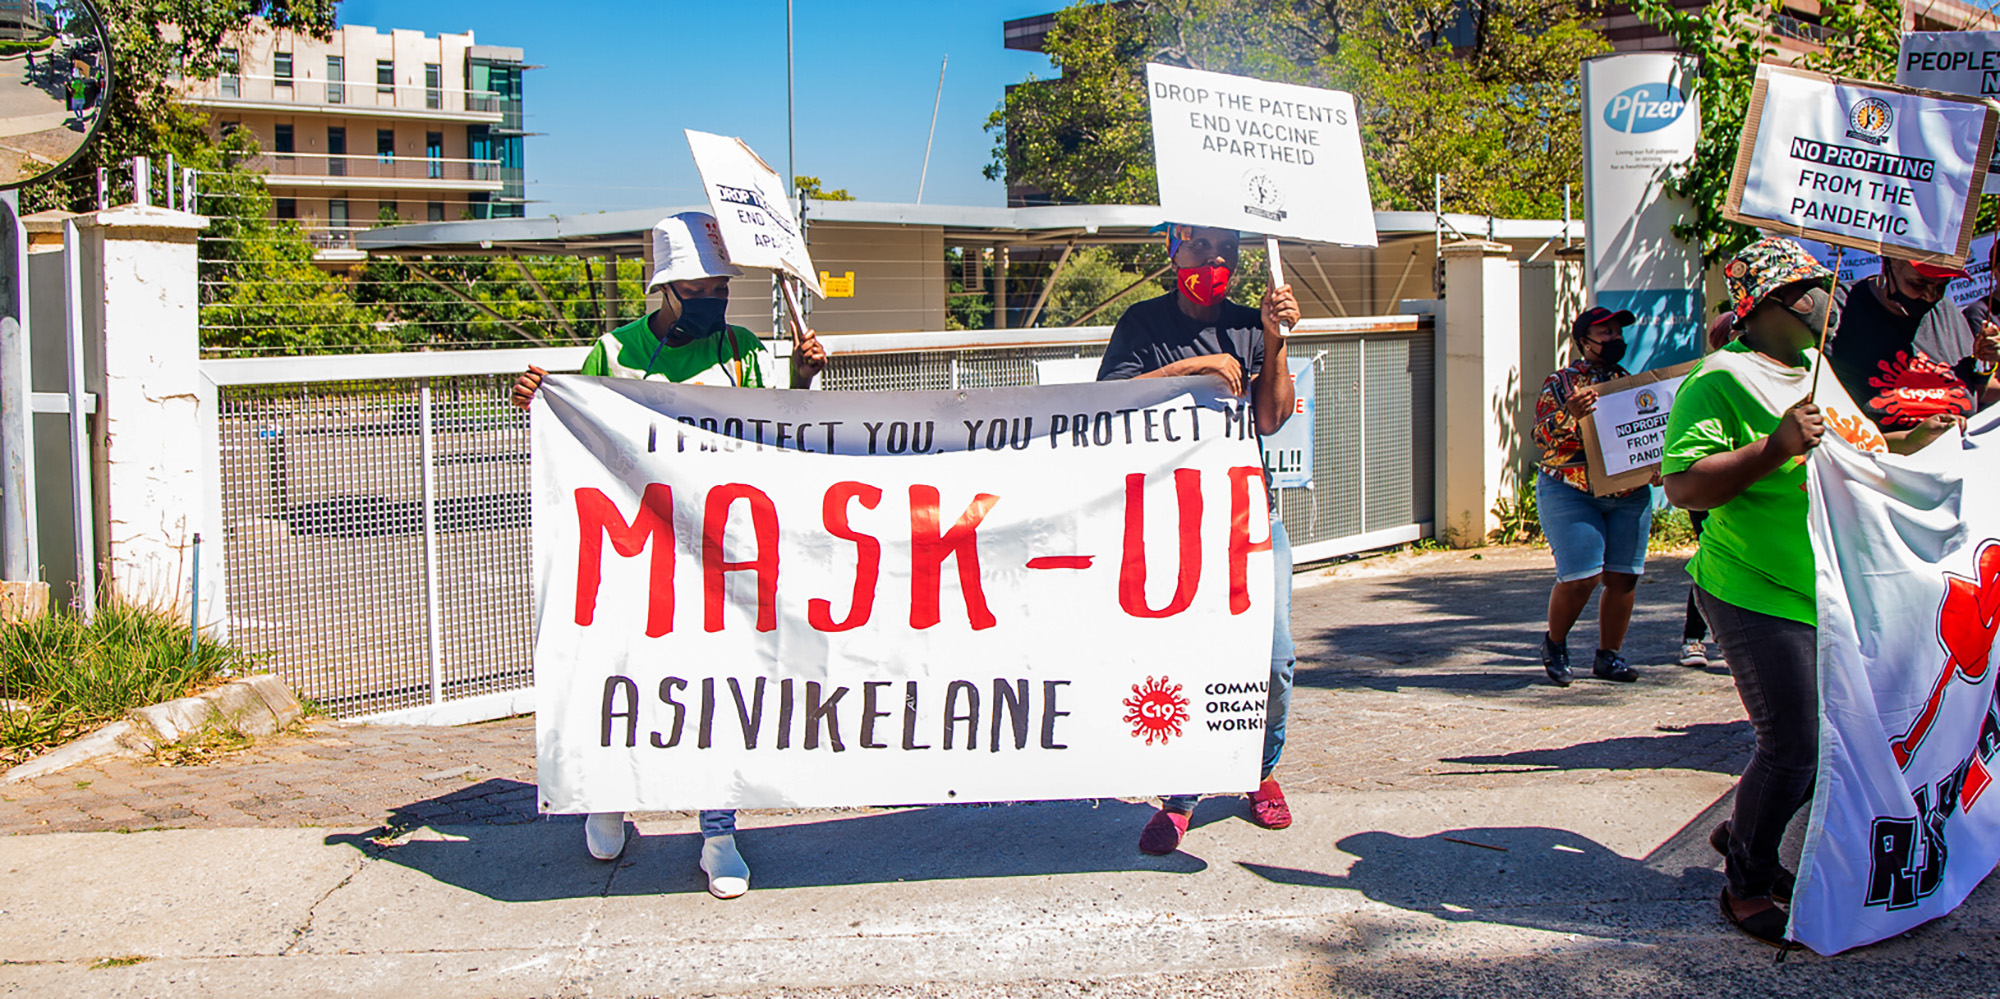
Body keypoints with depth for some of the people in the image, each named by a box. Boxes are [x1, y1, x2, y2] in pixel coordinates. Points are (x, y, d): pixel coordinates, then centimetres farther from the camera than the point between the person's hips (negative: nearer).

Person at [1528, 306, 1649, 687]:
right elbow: (1541, 435, -11)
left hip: (1630, 495, 5)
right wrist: (1570, 415, -30)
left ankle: (1608, 656, 17)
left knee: (1623, 577, 1)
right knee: (1580, 577, -11)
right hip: (1572, 494, -5)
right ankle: (1554, 644, 15)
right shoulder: (1560, 383, -1)